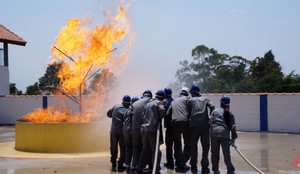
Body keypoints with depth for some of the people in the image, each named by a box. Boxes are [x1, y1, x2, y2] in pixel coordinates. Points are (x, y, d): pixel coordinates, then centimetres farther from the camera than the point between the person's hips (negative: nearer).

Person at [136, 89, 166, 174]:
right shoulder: (159, 103, 0)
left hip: (144, 129, 7)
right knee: (156, 150, -2)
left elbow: (143, 116, 19)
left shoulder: (148, 104, 21)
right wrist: (160, 118, -2)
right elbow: (162, 110, -19)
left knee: (145, 150, 16)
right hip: (153, 129, -7)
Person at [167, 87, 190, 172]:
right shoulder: (187, 99, 7)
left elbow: (168, 113, 14)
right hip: (184, 122, -5)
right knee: (188, 144, 1)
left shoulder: (174, 101, 20)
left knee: (177, 143, 17)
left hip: (174, 123, 5)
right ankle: (182, 163, -8)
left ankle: (178, 162, 20)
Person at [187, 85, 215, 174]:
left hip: (194, 124, -1)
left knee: (193, 146, 8)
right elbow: (212, 106, -2)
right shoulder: (205, 99, 15)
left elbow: (189, 113, 6)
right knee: (205, 146, 6)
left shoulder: (190, 100, 12)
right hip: (205, 124, 1)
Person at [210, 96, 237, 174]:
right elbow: (233, 126, 7)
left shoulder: (215, 111, 14)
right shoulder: (230, 113, 14)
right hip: (225, 134, 0)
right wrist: (233, 138, 11)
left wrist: (211, 133, 11)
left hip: (214, 133, 0)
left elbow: (211, 122, 6)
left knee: (215, 153, 10)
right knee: (226, 153, 3)